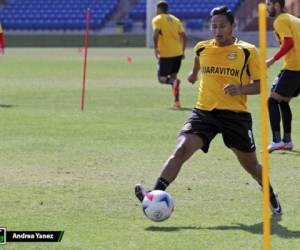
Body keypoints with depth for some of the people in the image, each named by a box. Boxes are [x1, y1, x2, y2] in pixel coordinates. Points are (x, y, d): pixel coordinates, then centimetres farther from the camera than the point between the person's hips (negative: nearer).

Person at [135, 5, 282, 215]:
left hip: (236, 114, -2)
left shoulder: (248, 51, -2)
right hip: (204, 111, 2)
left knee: (251, 165, 12)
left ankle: (271, 197, 41)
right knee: (182, 149, -22)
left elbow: (259, 85, -3)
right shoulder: (202, 48, 9)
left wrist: (240, 89, -21)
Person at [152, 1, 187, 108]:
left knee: (162, 78, 2)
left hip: (165, 54, -5)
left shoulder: (157, 20, 0)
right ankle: (176, 101, 7)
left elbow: (156, 34, -18)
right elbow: (184, 36, 8)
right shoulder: (175, 19, 15)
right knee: (173, 75, 18)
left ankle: (174, 82, -31)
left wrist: (155, 48, -9)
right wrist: (182, 51, 15)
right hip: (178, 53, 5)